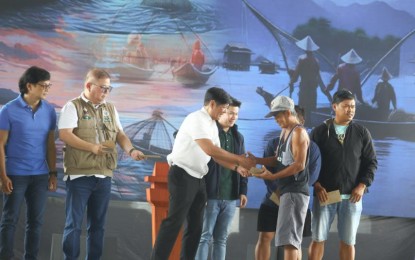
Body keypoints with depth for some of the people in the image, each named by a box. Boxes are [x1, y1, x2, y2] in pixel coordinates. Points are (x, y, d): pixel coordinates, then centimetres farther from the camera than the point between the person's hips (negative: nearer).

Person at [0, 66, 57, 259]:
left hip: (40, 175, 4)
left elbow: (50, 144, 10)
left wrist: (53, 173, 7)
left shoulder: (49, 111, 4)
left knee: (36, 221, 8)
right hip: (16, 175, -4)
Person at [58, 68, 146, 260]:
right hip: (80, 174, -5)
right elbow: (64, 134, -14)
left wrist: (131, 150, -9)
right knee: (74, 223, -3)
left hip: (104, 175, 6)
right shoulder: (73, 106, -3)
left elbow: (120, 134, 12)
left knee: (98, 224, 10)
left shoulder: (110, 109, 15)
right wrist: (92, 147, -19)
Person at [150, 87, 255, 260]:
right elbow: (210, 150, -25)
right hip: (183, 175, -9)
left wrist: (236, 168, 0)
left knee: (195, 226, 9)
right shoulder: (196, 119, -15)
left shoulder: (212, 126, 13)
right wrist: (239, 159, -21)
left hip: (197, 178, 9)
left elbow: (216, 154, 15)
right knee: (174, 222, -12)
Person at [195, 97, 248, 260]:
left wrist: (243, 190, 10)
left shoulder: (238, 137, 15)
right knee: (204, 236, -3)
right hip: (210, 194, -6)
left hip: (230, 197, 6)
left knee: (221, 239, 8)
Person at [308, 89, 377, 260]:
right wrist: (317, 186, -8)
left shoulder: (362, 133, 7)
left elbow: (371, 162, 8)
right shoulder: (320, 132, 3)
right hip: (324, 194, -1)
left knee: (348, 241, 4)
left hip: (351, 197, 1)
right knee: (318, 238, -1)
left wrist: (362, 185, -5)